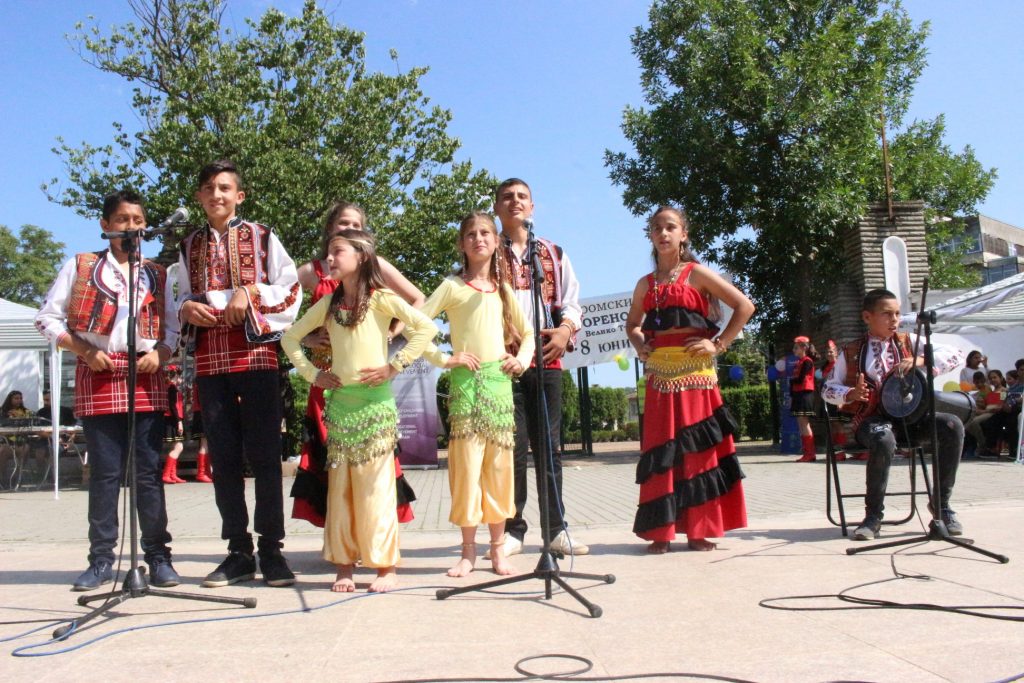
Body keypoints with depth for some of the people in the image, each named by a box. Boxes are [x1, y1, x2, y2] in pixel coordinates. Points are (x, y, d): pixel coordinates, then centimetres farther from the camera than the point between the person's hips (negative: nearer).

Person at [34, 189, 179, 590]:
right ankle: (101, 559, 9)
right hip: (98, 377, -1)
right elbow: (48, 318, 5)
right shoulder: (79, 267, 7)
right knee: (104, 472, 0)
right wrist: (84, 350, -8)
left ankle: (157, 556, 7)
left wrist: (159, 354, -5)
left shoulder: (156, 276, 15)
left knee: (149, 472, 1)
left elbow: (173, 328, 15)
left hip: (146, 378, 2)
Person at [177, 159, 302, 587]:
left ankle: (271, 551, 3)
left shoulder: (261, 237, 7)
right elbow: (182, 298, 23)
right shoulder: (189, 247, 18)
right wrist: (186, 308, 1)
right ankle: (238, 552, 13)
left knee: (263, 452, -4)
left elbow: (292, 291, 2)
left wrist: (250, 291, -13)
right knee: (223, 455, 5)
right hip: (209, 356, 4)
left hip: (255, 350, -4)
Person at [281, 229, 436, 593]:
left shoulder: (380, 299, -4)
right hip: (339, 402, 5)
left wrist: (394, 366, -13)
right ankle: (344, 564, 17)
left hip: (375, 401, -5)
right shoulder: (328, 304, 10)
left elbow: (426, 327, -13)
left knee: (375, 487, -3)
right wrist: (311, 373, 8)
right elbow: (290, 337, 20)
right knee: (339, 488, 7)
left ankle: (386, 566, 6)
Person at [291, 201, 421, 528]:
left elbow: (418, 300, 9)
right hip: (328, 376, 1)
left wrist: (392, 332, -1)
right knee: (328, 453, 0)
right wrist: (307, 339, -4)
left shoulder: (374, 265, 7)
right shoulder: (312, 271, 8)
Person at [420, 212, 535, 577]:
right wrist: (443, 359, -10)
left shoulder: (503, 289, 14)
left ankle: (498, 547, 14)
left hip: (499, 380, 4)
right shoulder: (452, 286, 2)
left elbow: (527, 332, 23)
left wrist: (522, 359, 6)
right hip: (466, 381, -3)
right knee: (467, 463, -4)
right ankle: (468, 549, 7)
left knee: (499, 464, 4)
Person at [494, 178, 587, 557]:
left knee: (549, 446, 4)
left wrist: (566, 330, -8)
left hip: (547, 358, 3)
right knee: (513, 447, -5)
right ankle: (512, 530, 3)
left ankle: (556, 529, 10)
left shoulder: (554, 254, 18)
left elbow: (572, 301, 13)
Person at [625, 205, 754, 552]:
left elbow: (745, 306, -2)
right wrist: (640, 346, 8)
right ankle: (661, 530, 8)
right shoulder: (646, 284, 13)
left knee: (698, 448, 0)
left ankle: (698, 529, 9)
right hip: (659, 375, 3)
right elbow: (632, 324, 28)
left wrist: (719, 344, -6)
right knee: (661, 450, 3)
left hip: (695, 372, -3)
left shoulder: (696, 273, 1)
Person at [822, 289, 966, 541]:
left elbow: (956, 355, 2)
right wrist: (851, 394, -14)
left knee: (952, 425, -25)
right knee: (884, 440, -39)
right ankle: (873, 515, -19)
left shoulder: (909, 342, 10)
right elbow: (828, 389, 7)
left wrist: (921, 360, -15)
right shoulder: (852, 352, 4)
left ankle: (941, 502, -7)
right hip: (872, 418, -3)